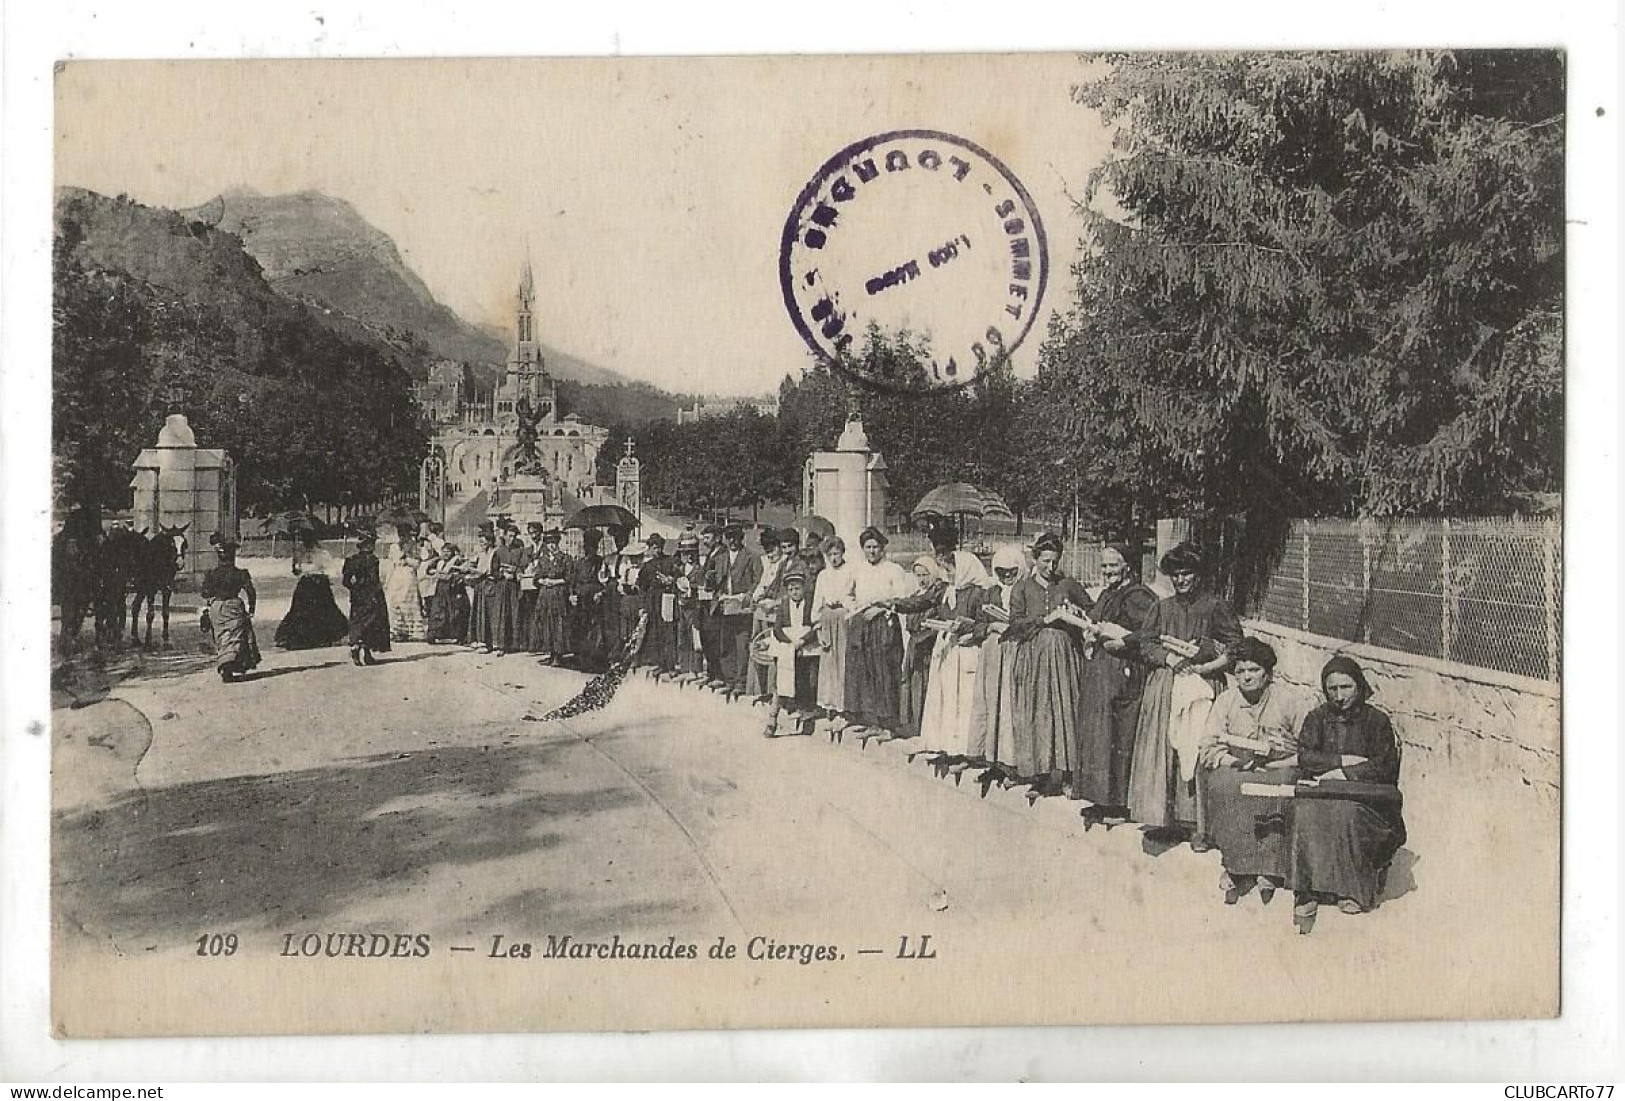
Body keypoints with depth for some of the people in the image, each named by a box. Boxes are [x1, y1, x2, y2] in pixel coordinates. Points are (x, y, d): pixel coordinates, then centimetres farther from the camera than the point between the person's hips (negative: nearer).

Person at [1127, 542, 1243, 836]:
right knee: (1161, 749, -1)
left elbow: (1236, 645, -1)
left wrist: (1200, 650, -10)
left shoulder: (1214, 607, 3)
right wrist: (1167, 657, -7)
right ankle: (1159, 814, 7)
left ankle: (1200, 824, -5)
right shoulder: (1162, 608, 14)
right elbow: (1144, 644, 10)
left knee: (1198, 751, -8)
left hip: (1201, 688, -3)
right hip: (1164, 687, 4)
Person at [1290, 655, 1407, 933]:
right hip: (1320, 792, 2)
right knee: (1305, 810, -32)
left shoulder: (1377, 720, 6)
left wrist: (1339, 773, -12)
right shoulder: (1317, 718, 12)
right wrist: (1348, 761, -10)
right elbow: (1305, 758, -2)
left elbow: (1383, 768, -5)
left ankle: (1356, 890, -21)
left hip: (1365, 798, -2)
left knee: (1346, 813, -36)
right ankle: (1307, 892, -33)